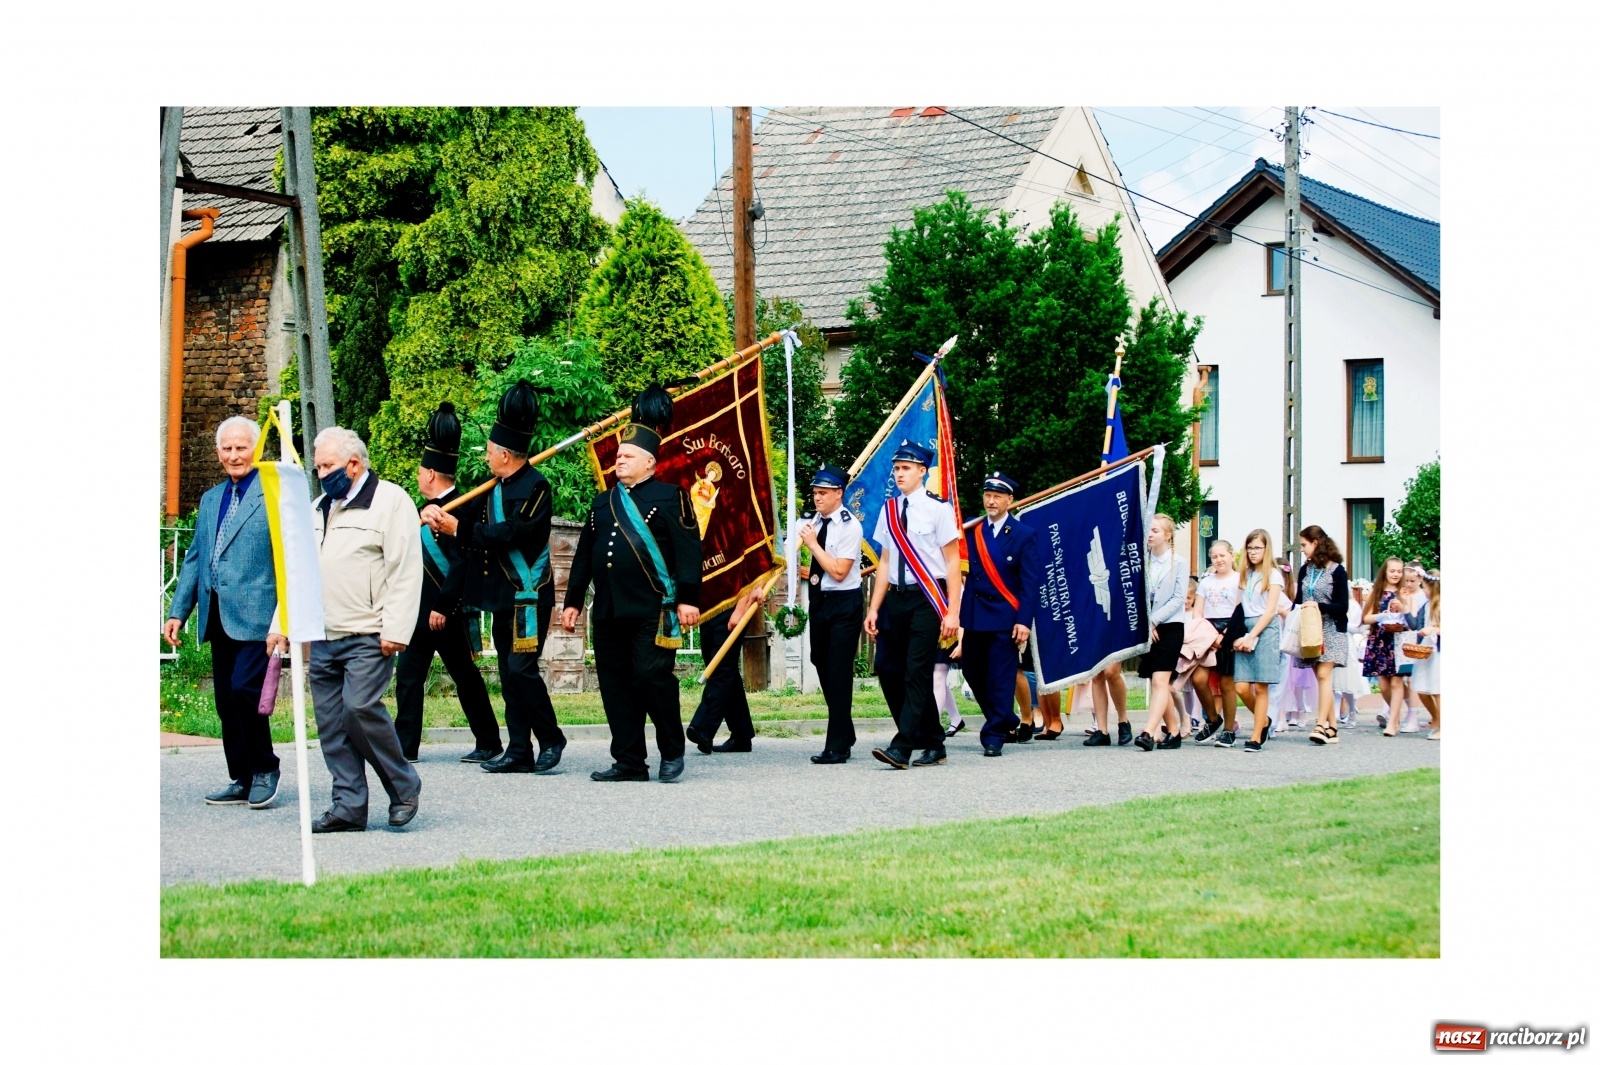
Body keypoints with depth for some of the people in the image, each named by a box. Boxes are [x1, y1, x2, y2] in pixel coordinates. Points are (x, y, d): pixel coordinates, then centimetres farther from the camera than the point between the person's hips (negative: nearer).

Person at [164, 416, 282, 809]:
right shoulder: (210, 500, 19)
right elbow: (193, 559, 23)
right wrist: (178, 611, 15)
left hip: (256, 616, -7)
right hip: (218, 618, 7)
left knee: (244, 691, -15)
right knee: (225, 700, 8)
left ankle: (265, 769, 4)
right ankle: (242, 780, 16)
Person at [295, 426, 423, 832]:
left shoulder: (391, 501, -3)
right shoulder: (317, 509, 20)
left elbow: (405, 571, -10)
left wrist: (395, 631, -16)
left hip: (368, 637, -7)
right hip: (322, 638, 7)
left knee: (360, 707, -18)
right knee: (330, 722, 3)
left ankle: (403, 786, 0)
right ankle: (348, 808, 8)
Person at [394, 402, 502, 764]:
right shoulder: (432, 508, 14)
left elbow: (462, 564, -22)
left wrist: (442, 608, -23)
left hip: (447, 613, -10)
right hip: (422, 612, 10)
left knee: (465, 677, -2)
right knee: (408, 675, 8)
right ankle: (404, 745, 10)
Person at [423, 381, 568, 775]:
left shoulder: (535, 488, -13)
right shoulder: (496, 487, 15)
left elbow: (510, 533, -23)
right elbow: (472, 516, 9)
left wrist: (457, 528, -21)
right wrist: (441, 514, -12)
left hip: (528, 595, -9)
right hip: (502, 595, 9)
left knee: (522, 669, -12)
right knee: (509, 675, 8)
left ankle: (551, 739, 3)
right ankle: (519, 752, 12)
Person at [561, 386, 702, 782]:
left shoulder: (670, 497, -1)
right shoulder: (602, 502, 18)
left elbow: (688, 549, -8)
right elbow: (584, 554, 21)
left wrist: (688, 598, -15)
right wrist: (573, 601, 17)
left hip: (652, 611, -6)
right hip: (608, 612, 7)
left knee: (652, 677, -10)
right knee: (616, 684, 4)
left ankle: (672, 752, 6)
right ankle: (629, 761, 9)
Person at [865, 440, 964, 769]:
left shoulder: (937, 508, -5)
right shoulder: (889, 511, 11)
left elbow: (953, 561, -5)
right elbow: (885, 562, 15)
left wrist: (953, 612, -11)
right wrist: (874, 609, 11)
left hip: (927, 597, -6)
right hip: (896, 597, 6)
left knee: (917, 672, -10)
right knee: (888, 669, 5)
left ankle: (902, 748, -13)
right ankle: (933, 744, 17)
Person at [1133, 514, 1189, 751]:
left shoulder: (1179, 563, -2)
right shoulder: (1142, 562, 7)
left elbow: (1178, 599, -7)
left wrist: (1153, 620, -13)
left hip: (1169, 627, -5)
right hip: (1146, 629, 5)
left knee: (1160, 681, -15)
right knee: (1158, 684, 7)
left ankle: (1148, 733, -26)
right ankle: (1174, 732, 17)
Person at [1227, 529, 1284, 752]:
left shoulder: (1273, 575, 2)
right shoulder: (1244, 575, 16)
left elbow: (1270, 610, -5)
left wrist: (1252, 637, -12)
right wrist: (1237, 635, -4)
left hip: (1265, 631, -5)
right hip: (1244, 632, 5)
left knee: (1260, 687, -6)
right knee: (1241, 687, -4)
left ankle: (1256, 737, -4)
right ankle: (1263, 721, 19)